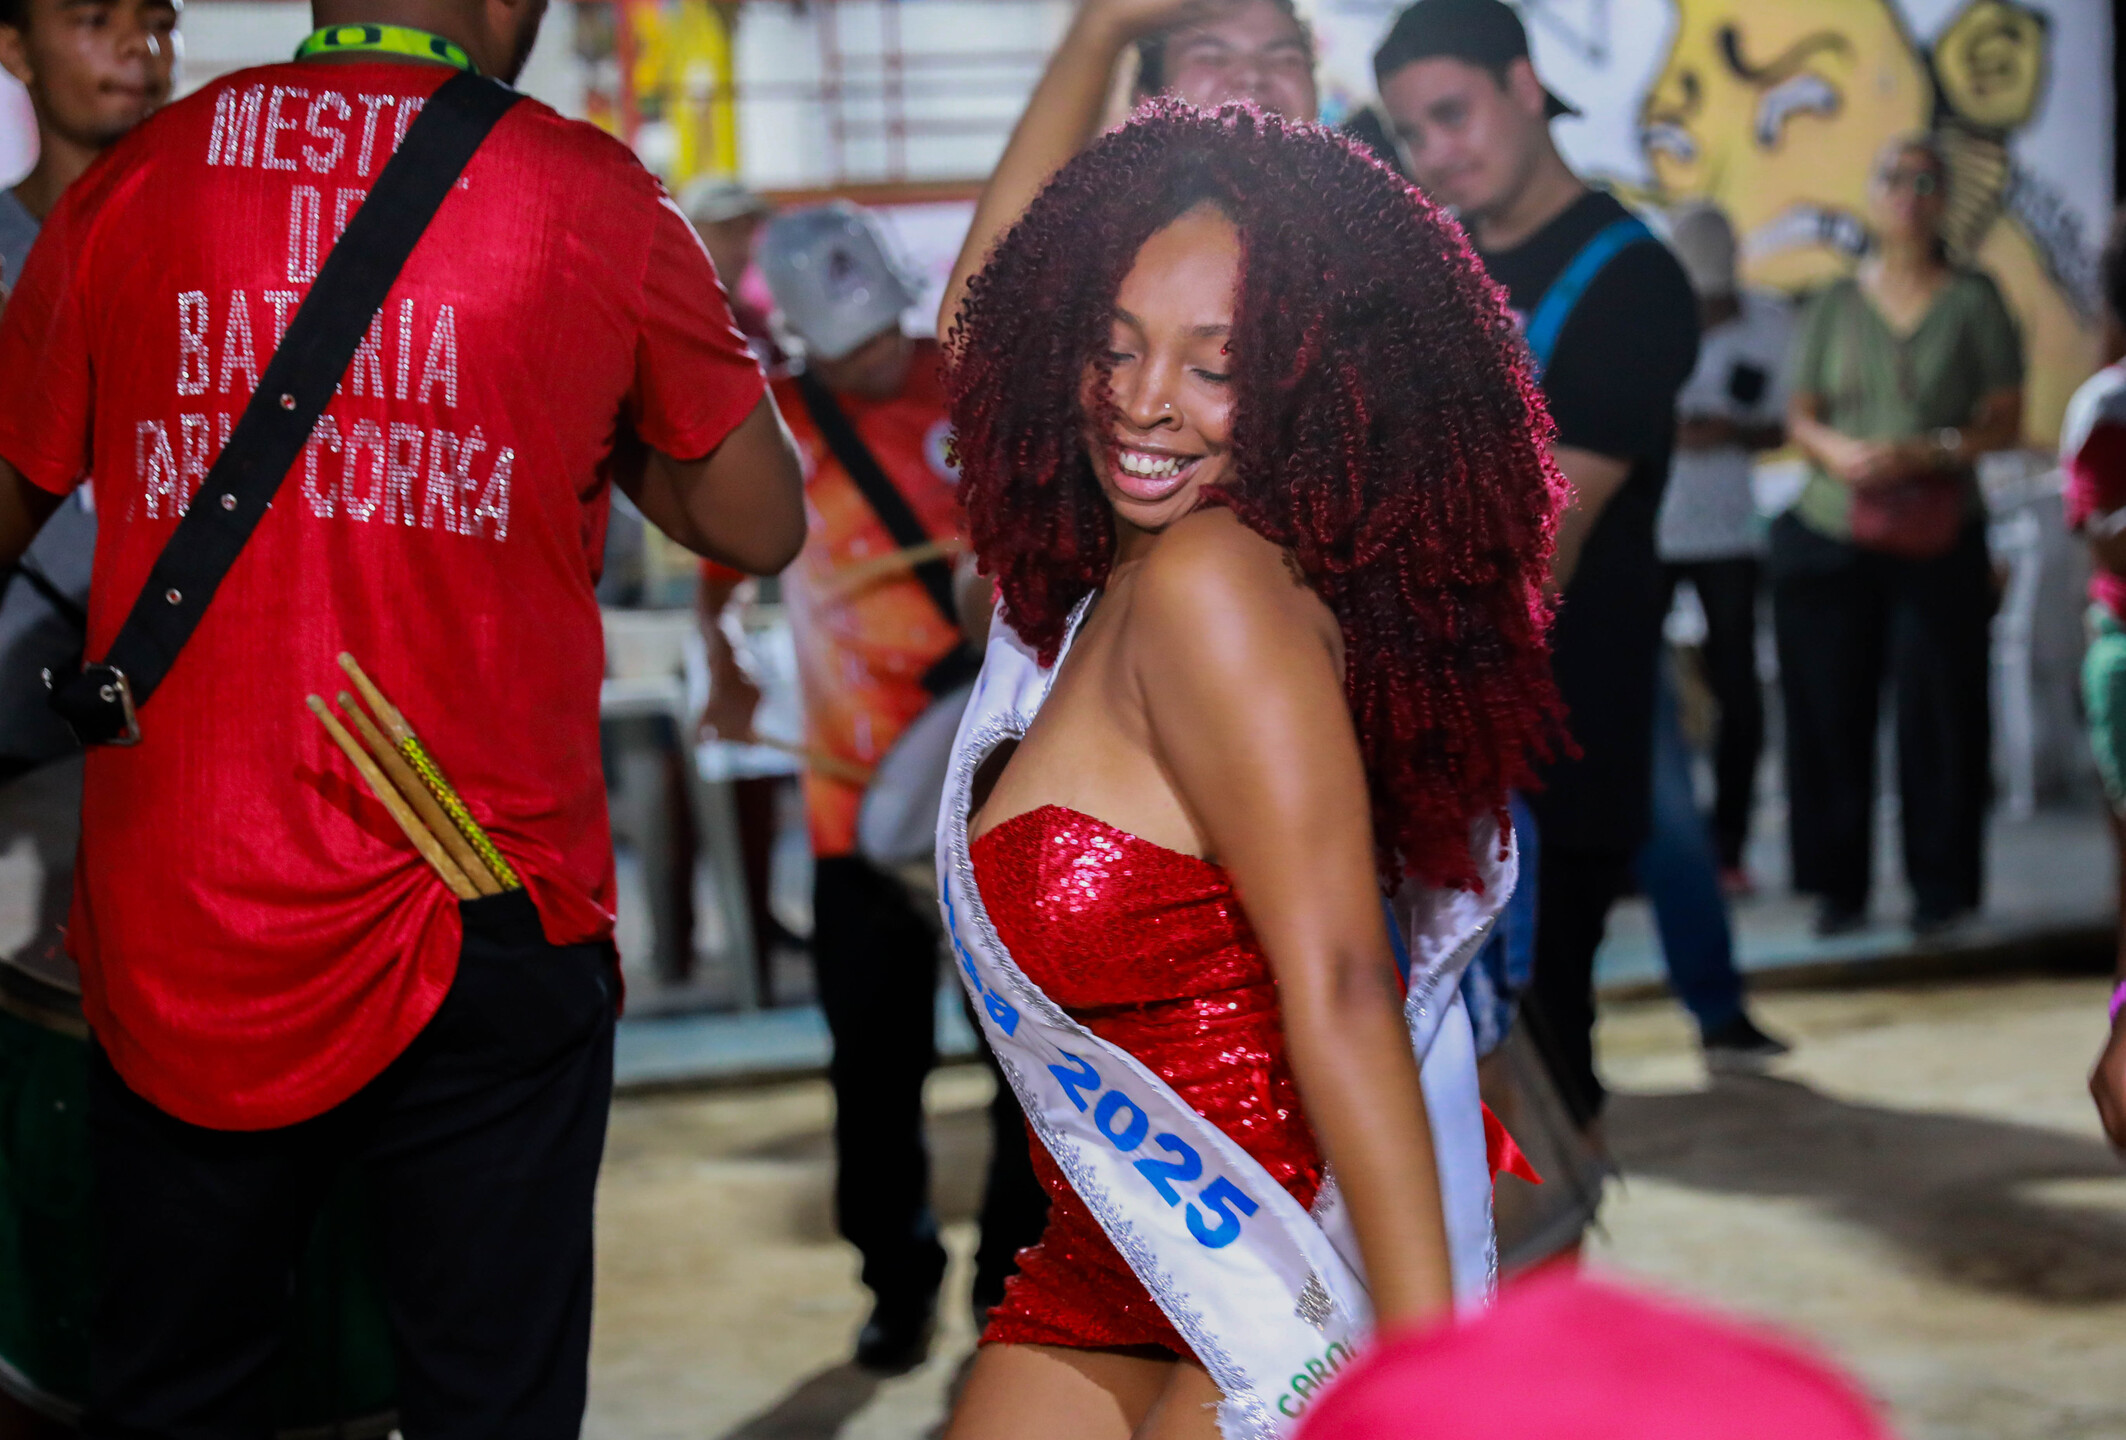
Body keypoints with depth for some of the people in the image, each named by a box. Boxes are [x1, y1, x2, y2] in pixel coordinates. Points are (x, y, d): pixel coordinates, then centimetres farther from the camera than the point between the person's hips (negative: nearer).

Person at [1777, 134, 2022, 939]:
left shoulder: (1973, 301, 4)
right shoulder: (1837, 302, 10)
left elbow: (2006, 422, 1)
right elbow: (1800, 416, 9)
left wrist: (1926, 453, -15)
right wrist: (1840, 453, -12)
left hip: (1938, 540, -1)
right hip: (1833, 538, 1)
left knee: (1937, 709, -3)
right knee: (1831, 709, 0)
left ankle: (1941, 887, 7)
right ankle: (1840, 886, 10)